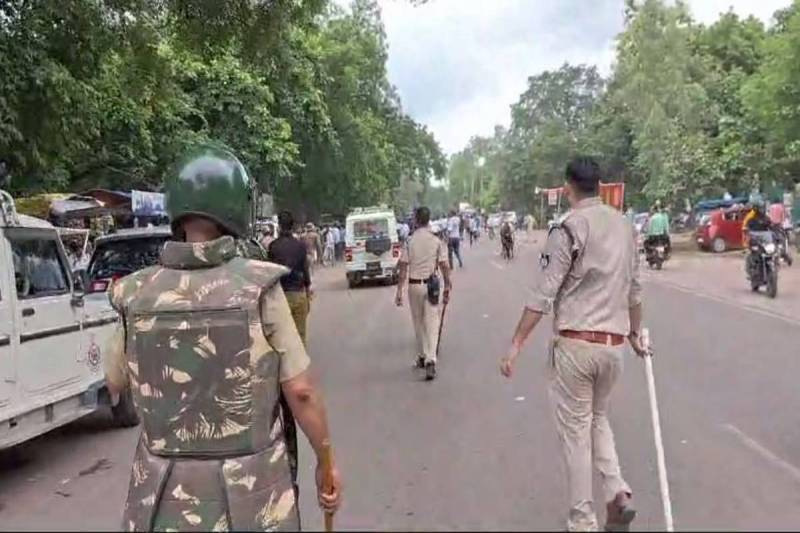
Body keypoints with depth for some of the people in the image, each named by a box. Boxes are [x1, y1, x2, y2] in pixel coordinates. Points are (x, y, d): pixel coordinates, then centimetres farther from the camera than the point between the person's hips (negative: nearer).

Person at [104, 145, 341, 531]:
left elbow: (116, 386, 9)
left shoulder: (137, 294, -6)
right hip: (251, 494, -2)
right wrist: (326, 459, 0)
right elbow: (300, 391, -12)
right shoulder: (259, 287, -15)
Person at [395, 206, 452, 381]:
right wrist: (447, 286, 7)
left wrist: (399, 290, -1)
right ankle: (430, 360, -14)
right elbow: (444, 266, -3)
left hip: (414, 285, 1)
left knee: (418, 323, 15)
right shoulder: (436, 241, -3)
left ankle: (422, 356, 26)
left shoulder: (410, 241, -4)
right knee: (432, 322, -1)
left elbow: (403, 268, -5)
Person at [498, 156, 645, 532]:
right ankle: (618, 494, 10)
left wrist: (516, 344, -10)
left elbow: (543, 296, -14)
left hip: (575, 344, -6)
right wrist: (636, 334, 28)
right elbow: (634, 289, 15)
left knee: (575, 430, 5)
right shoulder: (624, 226, 8)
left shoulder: (568, 229, -11)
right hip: (613, 344, 6)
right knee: (597, 417, 24)